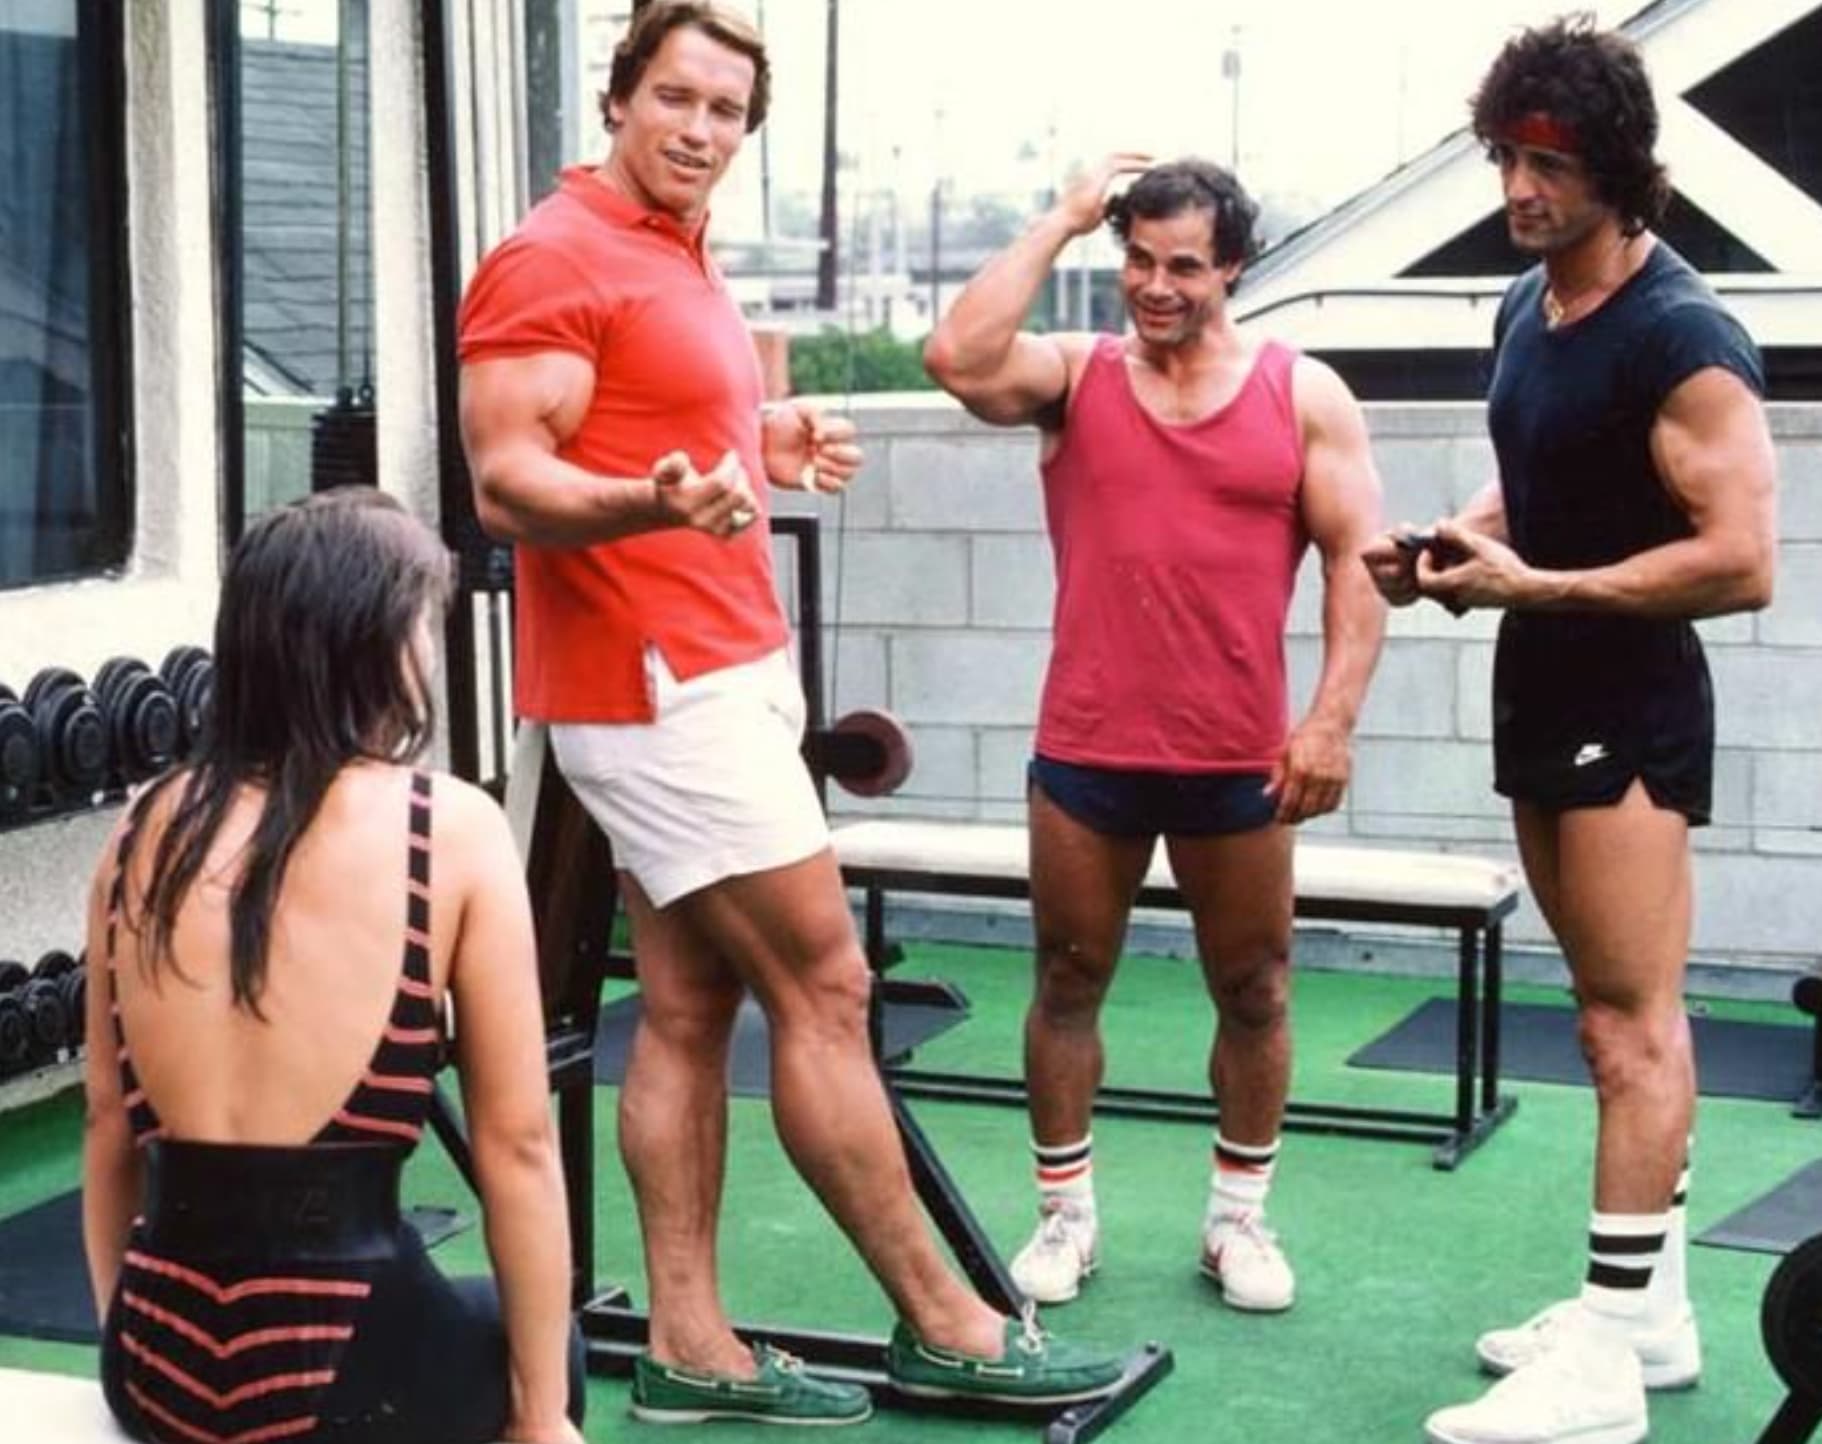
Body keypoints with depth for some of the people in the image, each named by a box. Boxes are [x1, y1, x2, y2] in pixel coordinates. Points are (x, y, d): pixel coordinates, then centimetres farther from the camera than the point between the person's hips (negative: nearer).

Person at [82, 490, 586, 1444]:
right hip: (337, 1359, -4)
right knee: (533, 1345, 30)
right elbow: (516, 1146, -5)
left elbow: (110, 1126, 11)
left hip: (154, 1359, 4)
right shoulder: (452, 828, -8)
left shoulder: (143, 826, 4)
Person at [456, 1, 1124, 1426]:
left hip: (716, 674, 10)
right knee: (824, 989, -5)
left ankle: (690, 1346, 13)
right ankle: (945, 1324, 4)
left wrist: (768, 449, 22)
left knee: (690, 1008, 8)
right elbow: (507, 482, -20)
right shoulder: (556, 260, -12)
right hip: (660, 684, -10)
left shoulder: (681, 264, 17)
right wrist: (653, 502, -36)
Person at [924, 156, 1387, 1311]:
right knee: (1069, 984, 9)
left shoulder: (1304, 393, 2)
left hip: (1239, 761, 0)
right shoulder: (1072, 374, 2)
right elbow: (959, 357, -18)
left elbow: (1360, 560, -1)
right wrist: (1065, 220, -10)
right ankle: (1067, 1213, 23)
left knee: (1253, 994, 10)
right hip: (1086, 755, 0)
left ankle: (1241, 1216, 25)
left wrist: (1335, 715, -12)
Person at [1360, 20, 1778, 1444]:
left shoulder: (1682, 338, -18)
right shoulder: (1527, 304, 9)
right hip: (1543, 697, 9)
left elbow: (1741, 560, -24)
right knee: (1624, 1014, 14)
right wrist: (1453, 539, 5)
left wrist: (1532, 586, -23)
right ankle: (1652, 1310, 22)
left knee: (1631, 1025, -6)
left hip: (1630, 709, -9)